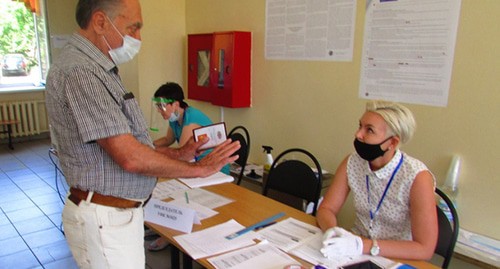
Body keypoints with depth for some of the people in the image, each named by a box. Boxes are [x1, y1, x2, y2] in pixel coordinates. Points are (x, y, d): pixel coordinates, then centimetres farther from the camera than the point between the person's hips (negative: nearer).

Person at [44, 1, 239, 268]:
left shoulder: (96, 70, 9)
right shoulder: (79, 72, -22)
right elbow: (130, 158, -25)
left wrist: (178, 153, 3)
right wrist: (198, 168, -14)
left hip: (118, 212, 9)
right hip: (104, 219, -9)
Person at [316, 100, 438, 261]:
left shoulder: (417, 177, -18)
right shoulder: (351, 164, -6)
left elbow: (425, 249, -18)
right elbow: (326, 209, 0)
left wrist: (364, 246, -27)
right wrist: (332, 230, -21)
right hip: (357, 253, 3)